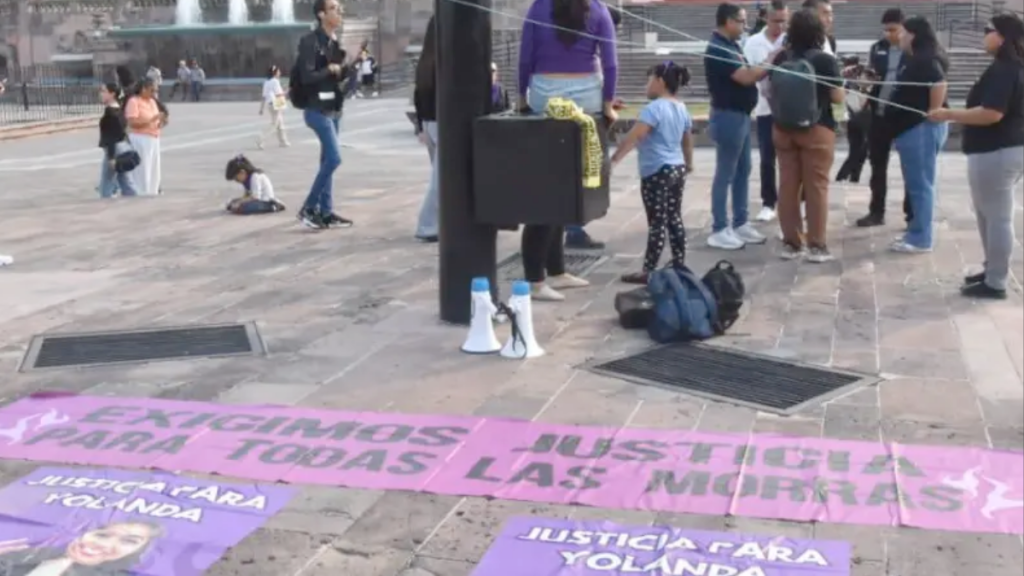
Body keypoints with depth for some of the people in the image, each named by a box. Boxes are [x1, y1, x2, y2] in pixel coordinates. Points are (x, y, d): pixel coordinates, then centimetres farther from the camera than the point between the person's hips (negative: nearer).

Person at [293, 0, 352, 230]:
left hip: (333, 109, 8)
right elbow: (307, 77, -21)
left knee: (327, 160, 9)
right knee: (334, 158, -14)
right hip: (318, 110, -8)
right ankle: (308, 208, -5)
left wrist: (350, 66, -1)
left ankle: (326, 212, 13)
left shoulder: (334, 42, 12)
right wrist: (330, 69, -10)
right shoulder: (310, 42, -13)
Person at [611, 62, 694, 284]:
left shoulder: (655, 108, -16)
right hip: (677, 170, 9)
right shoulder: (681, 108, 11)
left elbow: (634, 136, -25)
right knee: (674, 219, 15)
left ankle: (648, 271, -2)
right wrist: (689, 163, 39)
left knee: (657, 223, -6)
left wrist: (614, 159, -27)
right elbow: (688, 140, 24)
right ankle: (679, 264, 21)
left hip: (657, 172, -8)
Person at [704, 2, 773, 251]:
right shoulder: (718, 48, -18)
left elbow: (748, 75, 14)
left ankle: (740, 224, 22)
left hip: (741, 116, 10)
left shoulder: (732, 46, 13)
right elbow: (746, 77, -22)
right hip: (728, 117, -10)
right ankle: (719, 230, 3)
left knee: (742, 172, 14)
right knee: (725, 174, -3)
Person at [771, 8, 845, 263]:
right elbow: (837, 97, -6)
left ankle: (790, 243, 12)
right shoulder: (826, 60, -9)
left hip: (783, 128, 4)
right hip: (816, 129, -4)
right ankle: (816, 245, 4)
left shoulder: (780, 59, 2)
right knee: (816, 186, 1)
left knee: (788, 185, 7)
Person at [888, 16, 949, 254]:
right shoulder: (914, 60, 17)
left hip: (922, 128, -11)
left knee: (920, 185, -7)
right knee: (916, 184, 14)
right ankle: (916, 231, 21)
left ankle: (920, 238, -3)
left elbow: (939, 85, -28)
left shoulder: (926, 61, -15)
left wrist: (932, 116, -22)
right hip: (912, 127, 11)